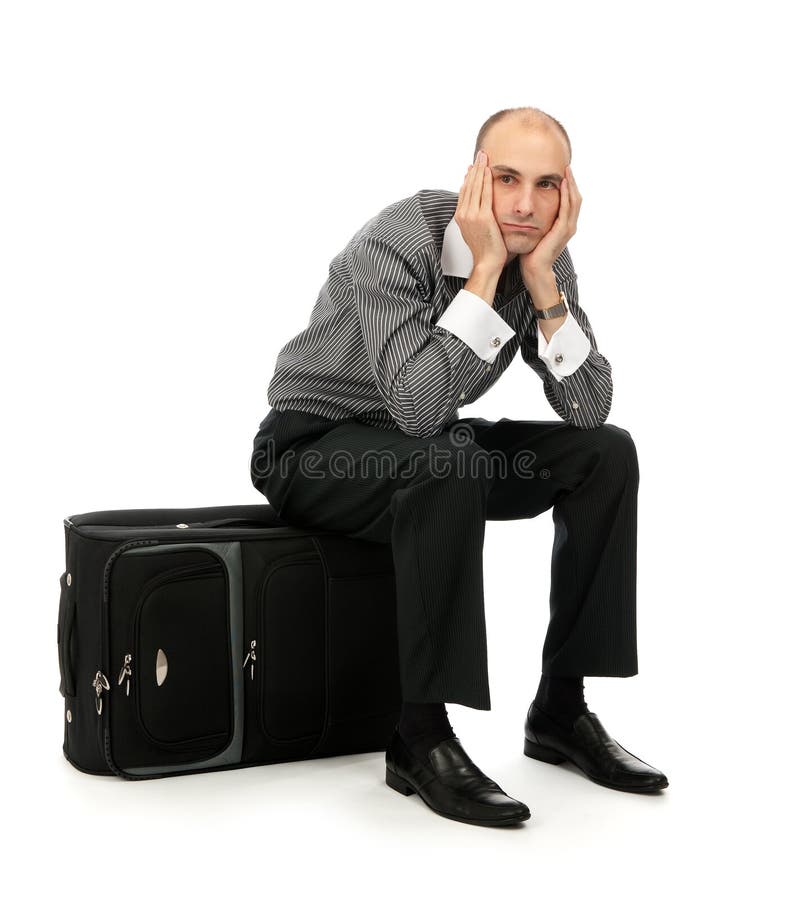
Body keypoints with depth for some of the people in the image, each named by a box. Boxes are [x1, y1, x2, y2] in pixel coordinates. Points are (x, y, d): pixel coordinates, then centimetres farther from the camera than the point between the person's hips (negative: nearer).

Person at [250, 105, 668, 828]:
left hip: (425, 447, 7)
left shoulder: (545, 257, -6)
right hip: (313, 448, -6)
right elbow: (418, 407, -38)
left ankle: (562, 708, -4)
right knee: (449, 466, -37)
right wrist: (485, 268, -34)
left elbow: (588, 410, -13)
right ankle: (421, 737, -26)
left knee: (606, 453, -10)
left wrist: (540, 274, -22)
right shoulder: (393, 243, -25)